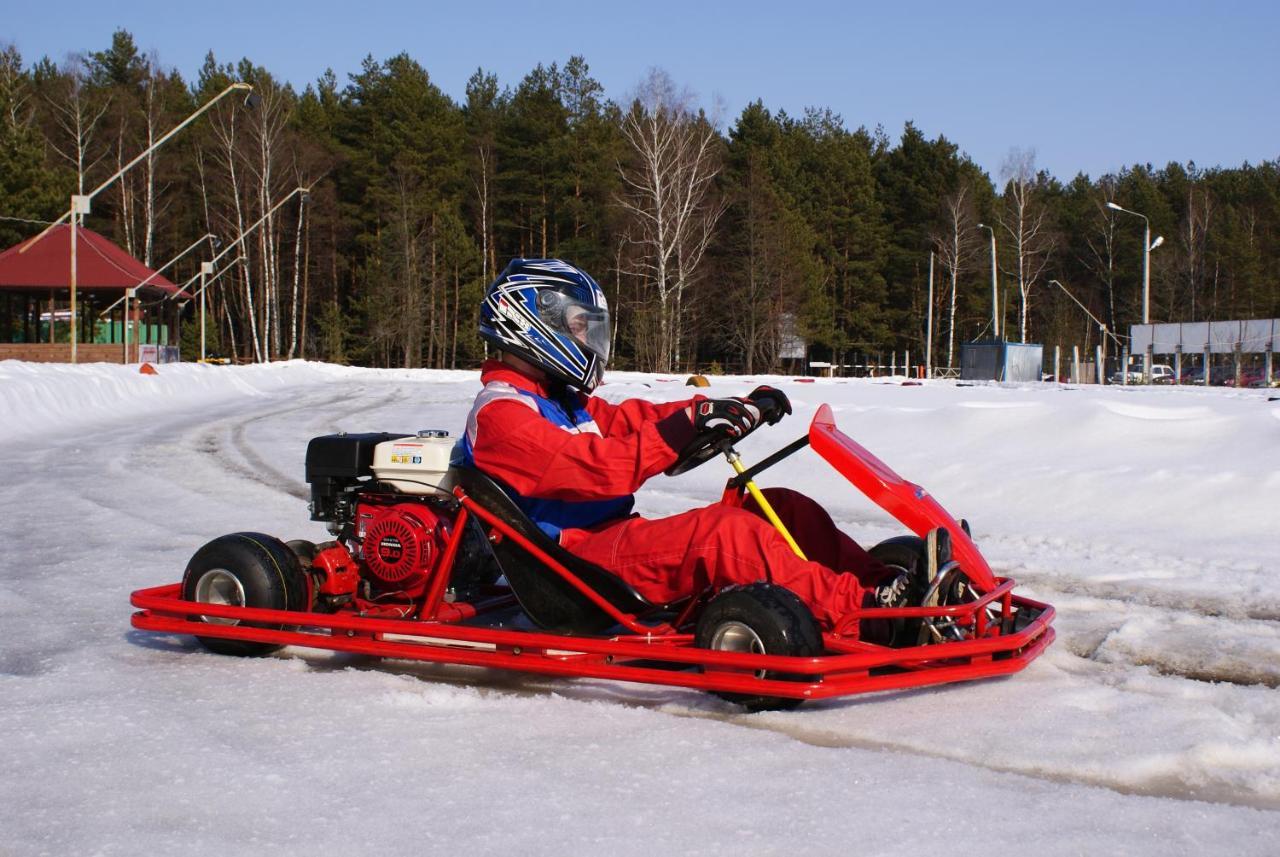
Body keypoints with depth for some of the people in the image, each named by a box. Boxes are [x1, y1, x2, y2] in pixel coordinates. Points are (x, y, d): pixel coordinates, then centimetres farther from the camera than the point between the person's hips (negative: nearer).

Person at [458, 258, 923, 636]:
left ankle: (879, 585, -11)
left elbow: (630, 420, 12)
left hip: (612, 541, 10)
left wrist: (740, 410, 0)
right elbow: (601, 470, -22)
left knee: (782, 507, -2)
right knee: (725, 531, -31)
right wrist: (690, 424, -27)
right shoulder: (500, 414, -9)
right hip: (575, 565, -10)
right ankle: (863, 614, -33)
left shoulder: (561, 401, 24)